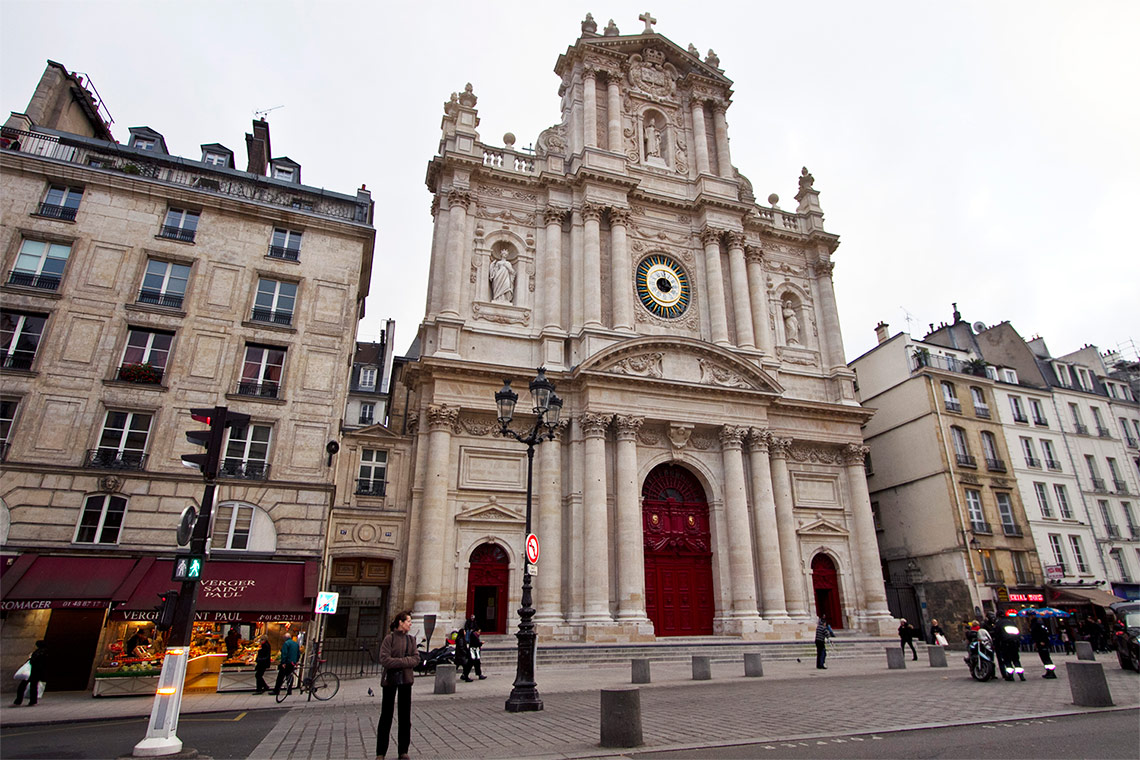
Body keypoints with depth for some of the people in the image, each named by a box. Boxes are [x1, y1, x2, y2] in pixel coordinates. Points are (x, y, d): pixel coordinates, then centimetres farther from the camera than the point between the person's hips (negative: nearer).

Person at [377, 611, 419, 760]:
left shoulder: (411, 640, 7)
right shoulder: (389, 638, -8)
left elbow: (416, 658, -2)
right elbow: (385, 660, -17)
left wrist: (397, 662, -16)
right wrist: (405, 661, -17)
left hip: (406, 680, 4)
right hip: (390, 680, -4)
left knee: (405, 716, 8)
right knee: (386, 716, 3)